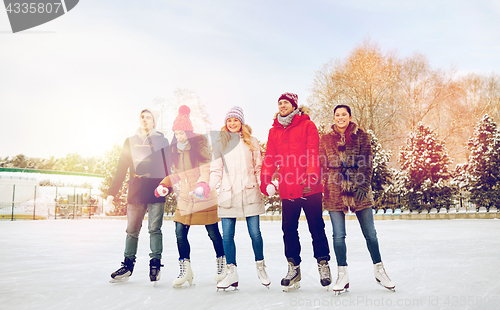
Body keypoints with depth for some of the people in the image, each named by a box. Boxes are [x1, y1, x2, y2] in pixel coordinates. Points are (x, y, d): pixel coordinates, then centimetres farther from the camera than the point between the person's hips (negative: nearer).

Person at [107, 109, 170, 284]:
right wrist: (112, 192, 7)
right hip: (135, 191, 2)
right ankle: (128, 265, 12)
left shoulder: (162, 141, 10)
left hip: (156, 191, -2)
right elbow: (121, 169, 12)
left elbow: (169, 166, 5)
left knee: (154, 229, -3)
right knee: (132, 230, 4)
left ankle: (155, 264, 5)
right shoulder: (130, 142, 15)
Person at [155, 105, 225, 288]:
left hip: (205, 197, -5)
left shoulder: (199, 146, -8)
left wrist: (203, 184, -36)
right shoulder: (175, 150, 11)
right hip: (185, 198, 5)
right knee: (180, 232, -3)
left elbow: (206, 168, -17)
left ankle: (222, 263, 26)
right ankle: (185, 270, 11)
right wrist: (164, 184, 4)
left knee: (213, 232, 4)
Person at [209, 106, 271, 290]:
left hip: (250, 194, -1)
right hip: (227, 195, 1)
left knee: (255, 233, 1)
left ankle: (261, 268, 21)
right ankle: (231, 272, 12)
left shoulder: (251, 142, 9)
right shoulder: (220, 143, 10)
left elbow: (258, 168, 10)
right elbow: (216, 171, 8)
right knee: (227, 235, -1)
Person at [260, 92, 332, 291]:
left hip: (310, 188, -4)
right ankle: (293, 268, 18)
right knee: (289, 229, 6)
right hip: (287, 190, 4)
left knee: (316, 228, 4)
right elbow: (270, 158, 13)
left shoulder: (307, 125, 2)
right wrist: (265, 180, 0)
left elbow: (313, 153, -8)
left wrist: (310, 176, -22)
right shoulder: (274, 131, 15)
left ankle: (323, 266, 19)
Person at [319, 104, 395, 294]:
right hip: (335, 193, 0)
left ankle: (379, 271, 24)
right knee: (338, 236, 1)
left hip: (359, 191, 0)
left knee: (370, 234, 7)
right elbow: (324, 166, 8)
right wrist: (328, 189, 2)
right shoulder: (326, 139, 8)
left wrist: (363, 187, -7)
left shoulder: (361, 136, 6)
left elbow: (366, 165, 2)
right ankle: (342, 275, 13)